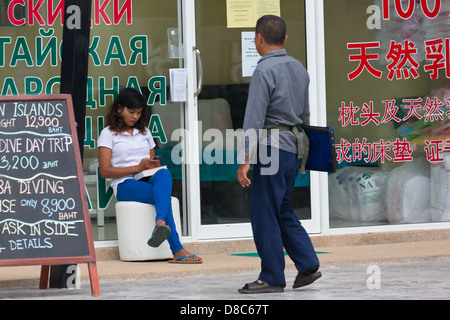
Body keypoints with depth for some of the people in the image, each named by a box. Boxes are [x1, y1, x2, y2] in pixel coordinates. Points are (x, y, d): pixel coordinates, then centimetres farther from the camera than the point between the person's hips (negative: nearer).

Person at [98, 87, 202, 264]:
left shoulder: (144, 132, 25)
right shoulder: (109, 134, 7)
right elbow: (105, 171, -3)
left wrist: (154, 165, 1)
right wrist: (137, 167, -12)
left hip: (149, 180, 4)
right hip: (125, 185, -4)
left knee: (164, 173, -38)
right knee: (164, 196, -37)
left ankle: (160, 223, -63)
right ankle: (177, 250, -52)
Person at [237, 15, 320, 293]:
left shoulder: (265, 70, -14)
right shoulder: (299, 69, 11)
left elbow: (254, 119, -18)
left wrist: (245, 161, -17)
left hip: (272, 146, -8)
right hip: (295, 145, 8)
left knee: (265, 215, 0)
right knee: (283, 210, 18)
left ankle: (272, 279, 4)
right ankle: (308, 265, 11)